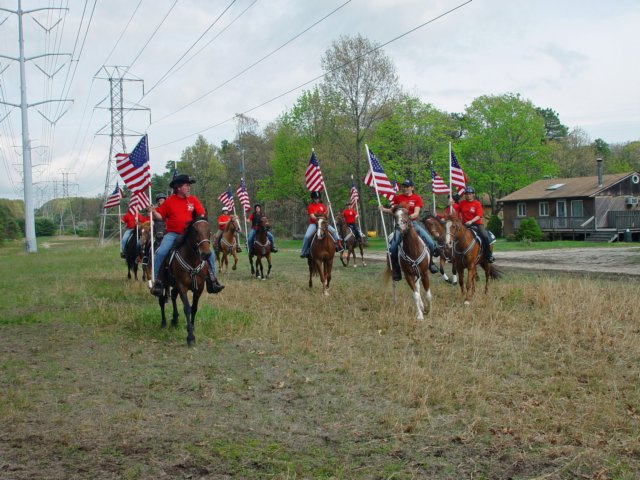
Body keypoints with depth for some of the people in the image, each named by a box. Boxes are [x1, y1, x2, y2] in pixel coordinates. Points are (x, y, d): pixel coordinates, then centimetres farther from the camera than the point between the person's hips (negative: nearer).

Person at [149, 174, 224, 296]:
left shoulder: (193, 200, 6)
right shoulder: (169, 201, 1)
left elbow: (201, 215, 9)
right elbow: (160, 216, 5)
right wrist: (154, 212, -15)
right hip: (173, 234, -2)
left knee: (209, 253, -8)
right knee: (161, 252, -26)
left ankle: (212, 281, 3)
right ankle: (158, 281, -14)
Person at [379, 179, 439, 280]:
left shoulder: (417, 198, 2)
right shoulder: (397, 198, 7)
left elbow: (416, 213, -8)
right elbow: (393, 211, 10)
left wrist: (410, 216, -29)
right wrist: (384, 209, -9)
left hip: (413, 222, 0)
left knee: (431, 243, -14)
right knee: (393, 248, -18)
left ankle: (430, 262, 14)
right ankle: (396, 271, 0)